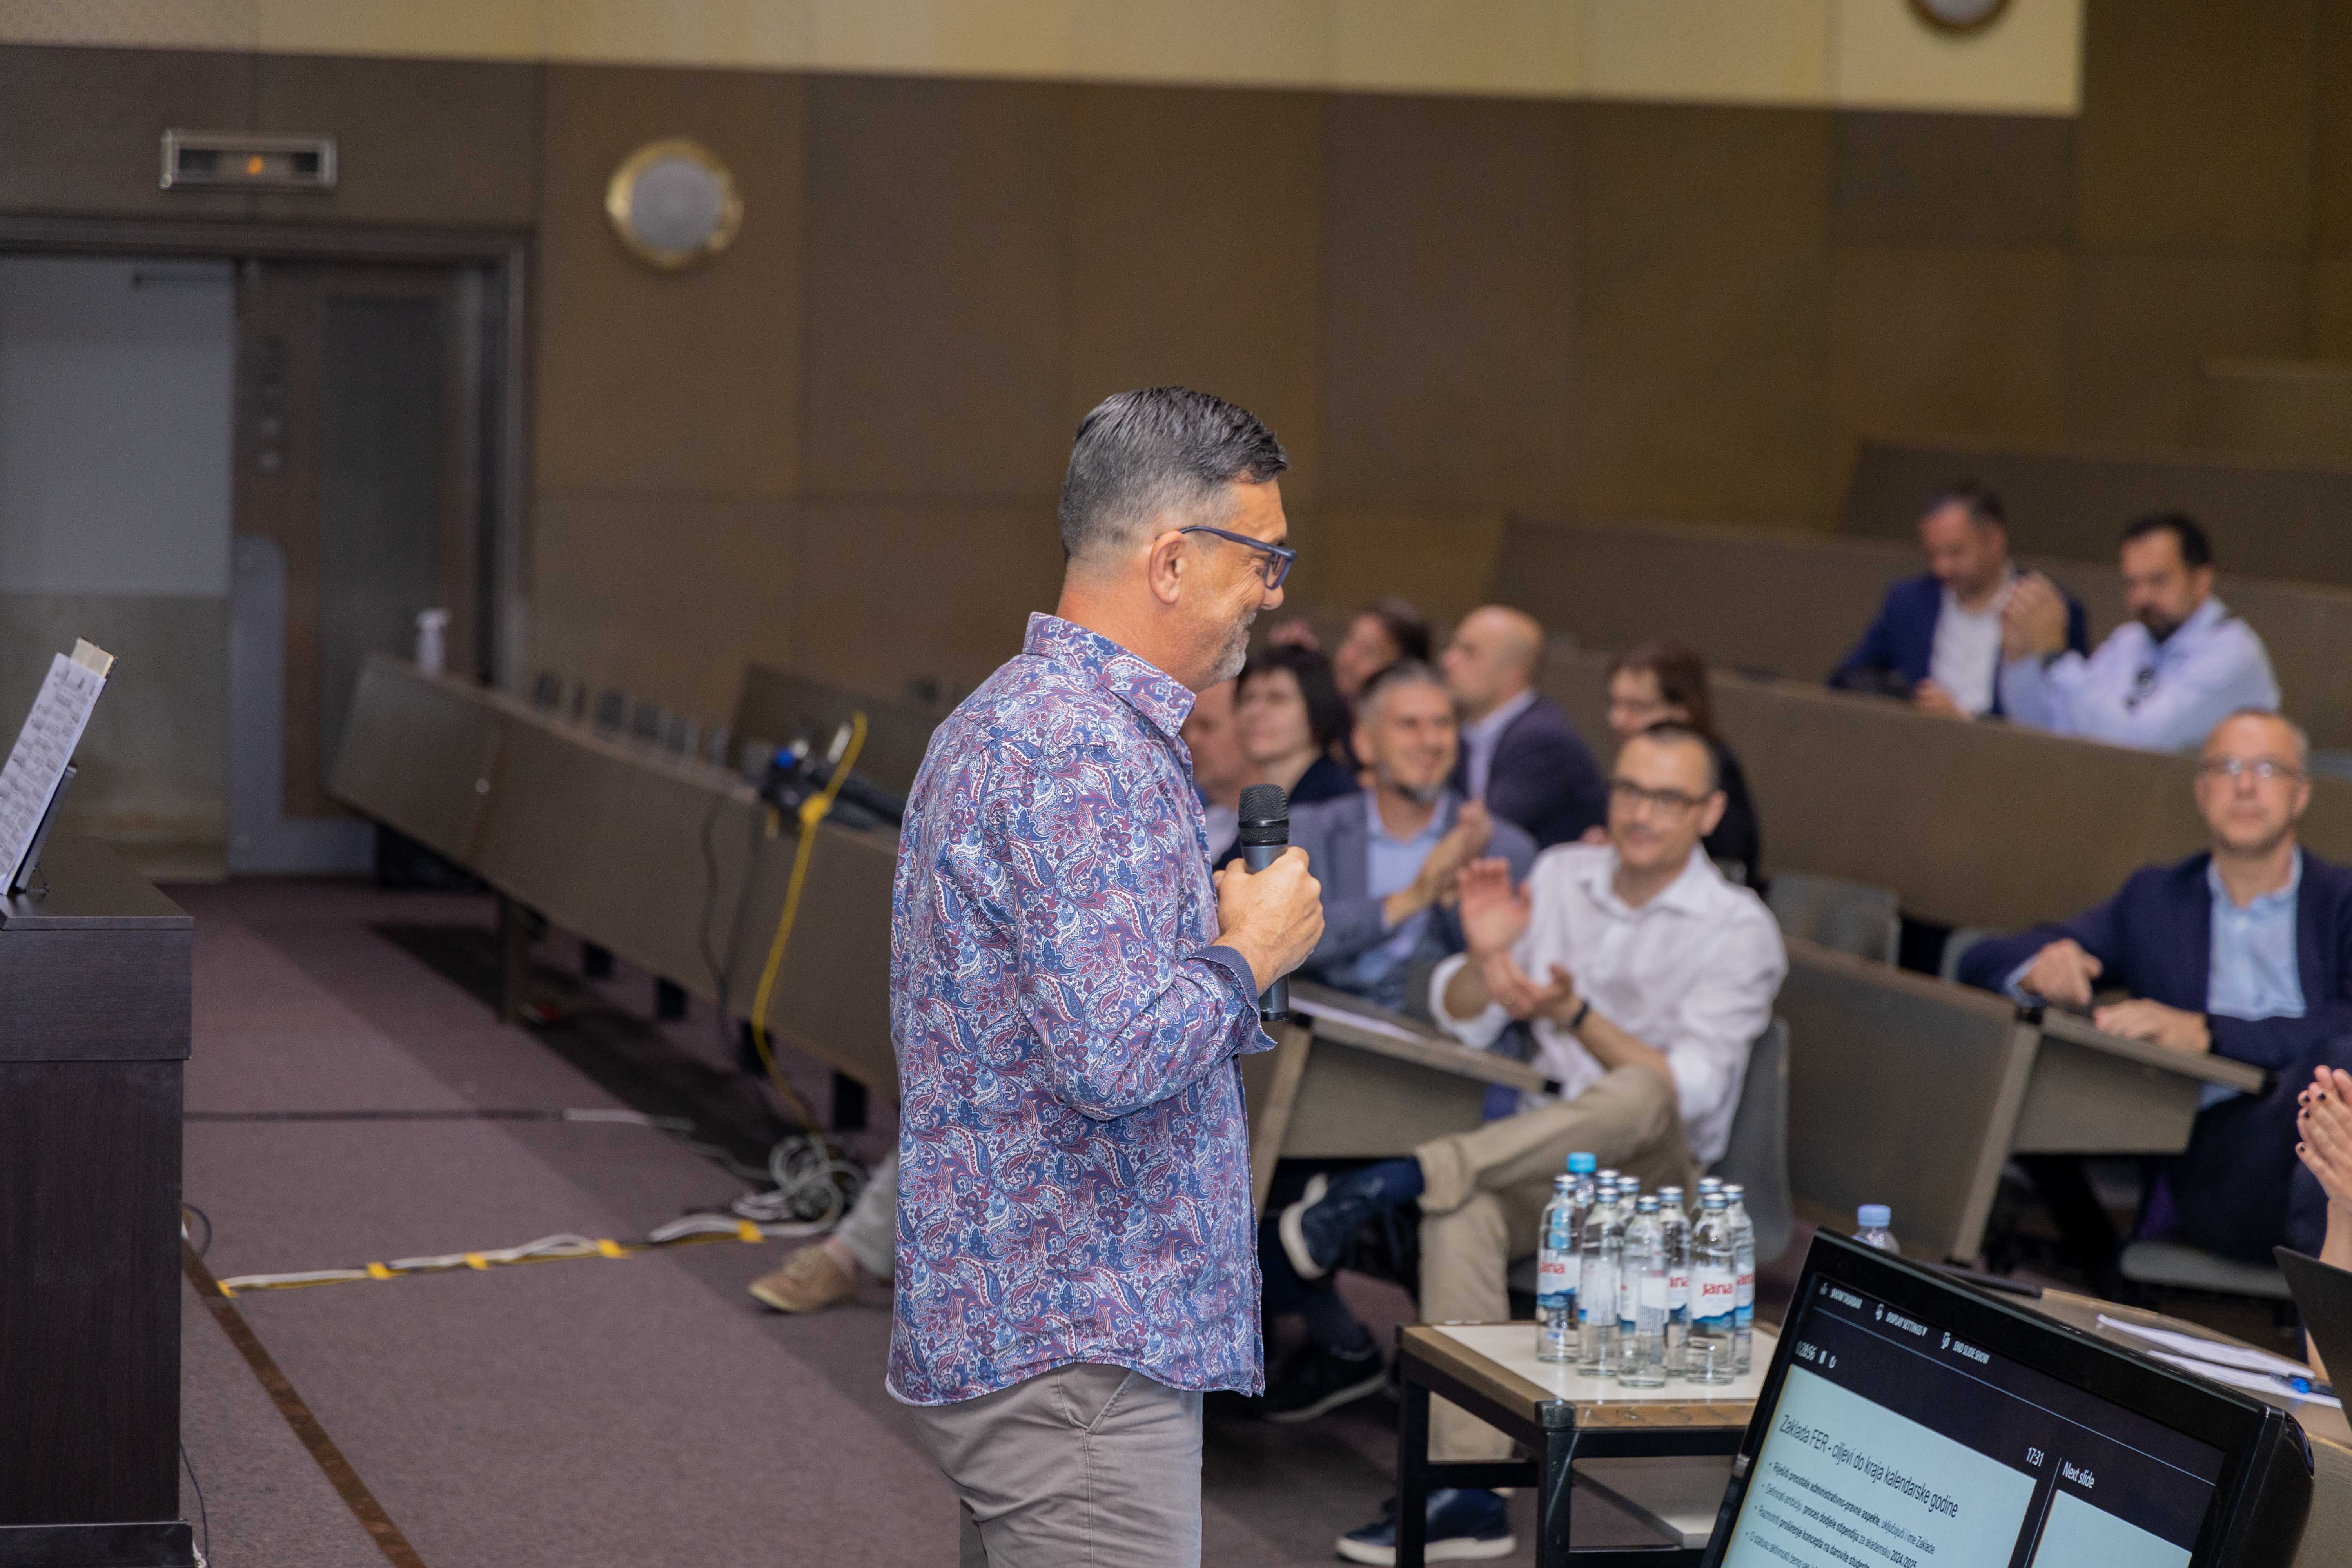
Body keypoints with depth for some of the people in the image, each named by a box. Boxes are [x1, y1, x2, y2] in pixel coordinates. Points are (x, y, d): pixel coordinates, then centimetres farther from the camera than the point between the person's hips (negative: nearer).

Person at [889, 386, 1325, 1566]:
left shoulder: (1008, 718, 17)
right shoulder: (1080, 753, -18)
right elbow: (1115, 1057, -27)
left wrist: (1220, 942, 17)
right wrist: (1248, 952, -10)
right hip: (1077, 1359, -11)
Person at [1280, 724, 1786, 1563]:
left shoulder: (1740, 930, -5)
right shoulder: (1560, 876, 10)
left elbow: (1689, 1089, -16)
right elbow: (1460, 1020, 10)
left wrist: (1576, 1016, -28)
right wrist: (1486, 956, -13)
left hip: (1661, 1174, -3)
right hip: (1544, 1153, 3)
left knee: (1640, 1097, -40)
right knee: (1463, 1209, -34)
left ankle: (1398, 1179, -40)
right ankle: (1467, 1488, -39)